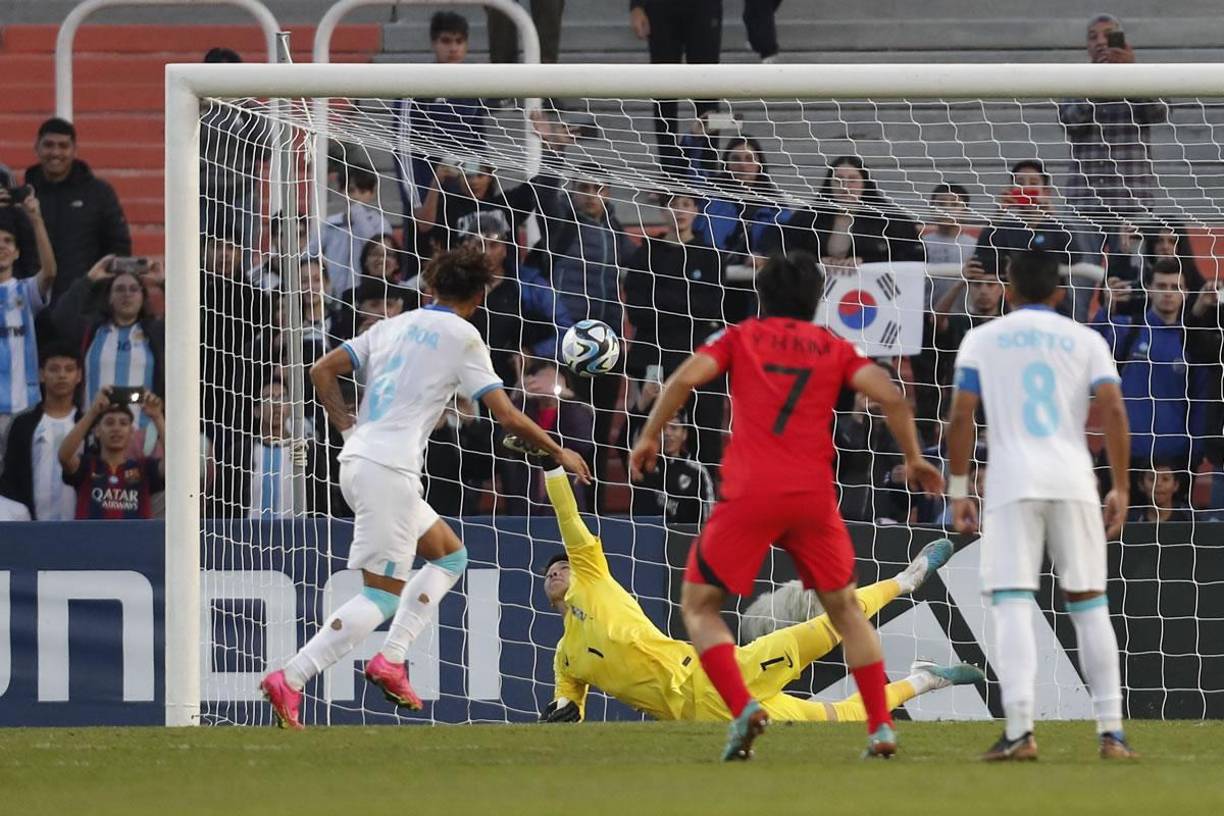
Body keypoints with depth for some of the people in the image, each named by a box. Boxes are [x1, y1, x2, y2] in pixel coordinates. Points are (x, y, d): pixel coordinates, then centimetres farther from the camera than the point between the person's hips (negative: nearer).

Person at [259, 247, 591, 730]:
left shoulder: (392, 327, 17)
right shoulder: (462, 336, -2)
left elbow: (323, 371, 12)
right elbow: (507, 417, -4)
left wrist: (349, 430, 13)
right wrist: (559, 453, 9)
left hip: (357, 460, 8)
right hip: (389, 469, -8)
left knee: (450, 556, 20)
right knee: (382, 596, -9)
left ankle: (390, 660, 9)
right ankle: (289, 680, -20)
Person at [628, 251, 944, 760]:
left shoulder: (741, 338, 10)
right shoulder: (835, 349, 14)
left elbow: (686, 378, -5)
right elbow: (890, 397, 2)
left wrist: (649, 436, 3)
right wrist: (914, 458, 13)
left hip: (749, 494, -2)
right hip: (814, 497, 2)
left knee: (699, 607, 10)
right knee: (845, 609, 20)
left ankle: (743, 708, -12)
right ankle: (881, 727, 10)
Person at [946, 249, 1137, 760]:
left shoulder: (982, 339, 10)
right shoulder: (1085, 340, 12)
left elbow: (961, 416, 1)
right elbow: (1113, 412, 0)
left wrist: (957, 489, 7)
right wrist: (1120, 488, 4)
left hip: (1012, 483, -1)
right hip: (1073, 479, 2)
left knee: (1012, 604, -6)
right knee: (1089, 603, 9)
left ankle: (1020, 731, -19)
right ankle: (1111, 732, 7)